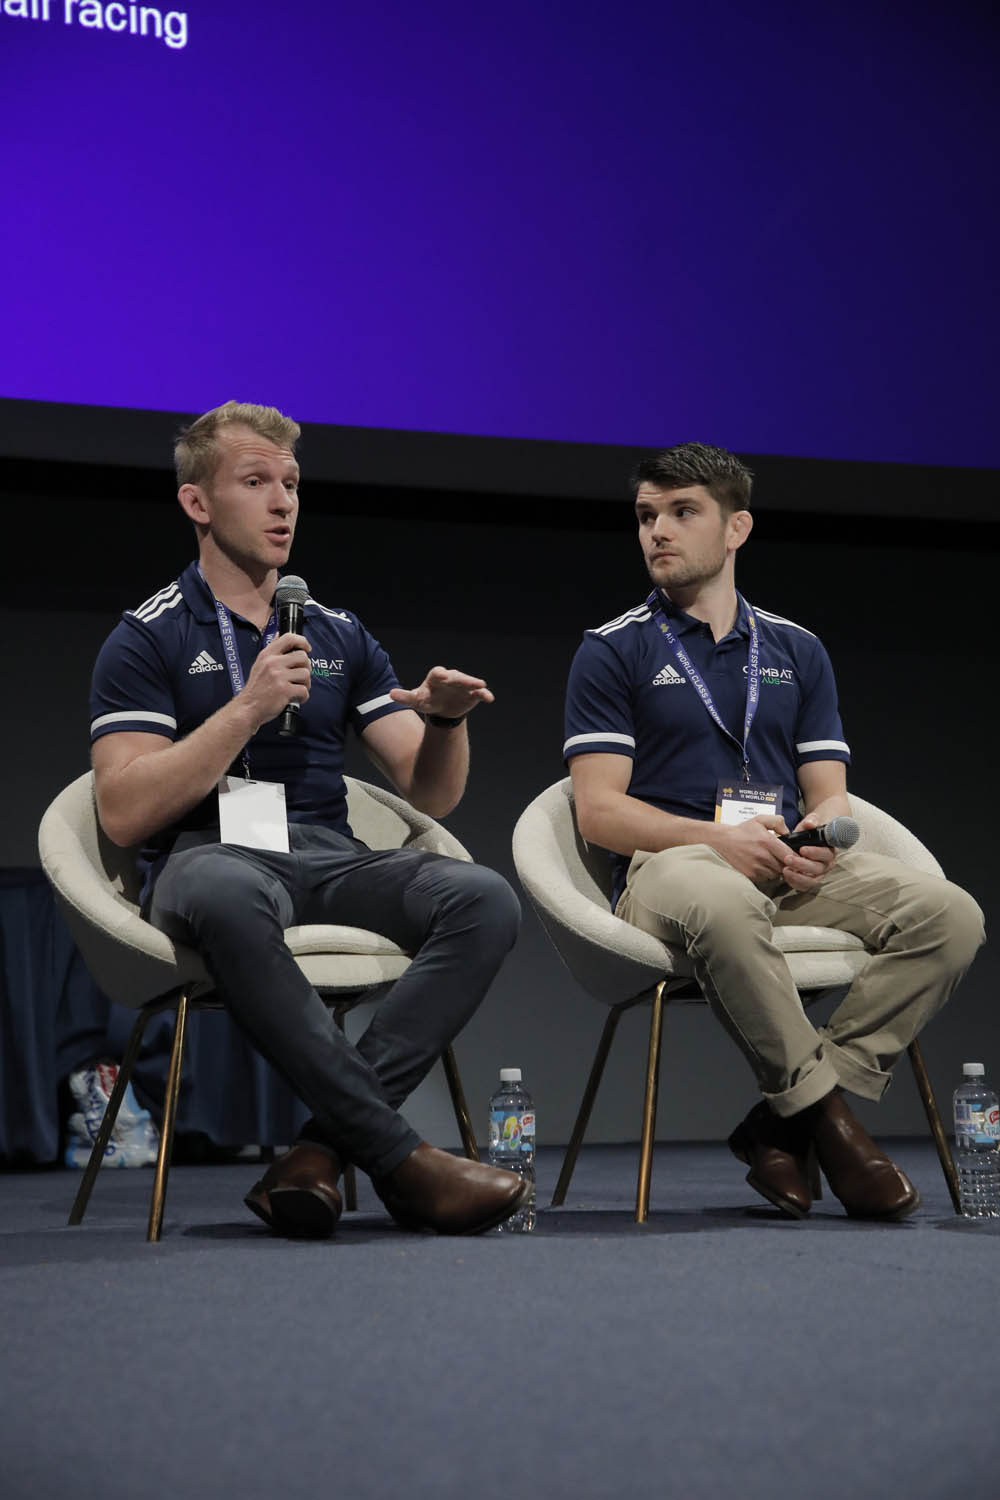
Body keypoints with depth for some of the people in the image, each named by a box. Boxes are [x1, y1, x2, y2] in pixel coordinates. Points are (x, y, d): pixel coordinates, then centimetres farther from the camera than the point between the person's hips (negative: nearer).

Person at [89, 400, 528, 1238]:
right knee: (225, 900, -42)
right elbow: (125, 814, -6)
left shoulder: (340, 635, 21)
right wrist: (248, 708, -11)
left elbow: (431, 794, 17)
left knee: (485, 900, -26)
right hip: (214, 857, -4)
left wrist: (445, 720, -6)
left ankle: (324, 1146, -31)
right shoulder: (148, 640, 7)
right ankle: (398, 1157, -38)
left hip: (332, 861, 4)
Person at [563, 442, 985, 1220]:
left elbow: (829, 791, 15)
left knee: (950, 914, -22)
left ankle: (785, 1123, -21)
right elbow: (600, 810, -2)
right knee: (725, 907, -42)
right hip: (669, 863, -4)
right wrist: (718, 838, -18)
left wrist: (822, 828, -11)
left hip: (791, 870, 5)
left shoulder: (797, 651, 20)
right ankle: (824, 1112, -24)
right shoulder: (612, 651, 8)